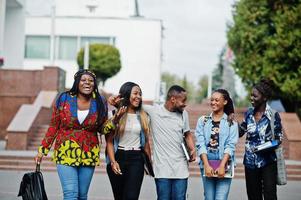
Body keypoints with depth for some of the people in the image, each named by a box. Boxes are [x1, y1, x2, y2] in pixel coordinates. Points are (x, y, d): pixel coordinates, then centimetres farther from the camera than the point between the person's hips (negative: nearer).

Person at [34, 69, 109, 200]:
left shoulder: (100, 103, 2)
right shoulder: (64, 100, -2)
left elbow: (102, 129, 8)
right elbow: (53, 127, 5)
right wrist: (43, 149, 4)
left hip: (88, 155, 2)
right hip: (66, 153, -2)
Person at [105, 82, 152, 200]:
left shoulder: (143, 116, 9)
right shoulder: (115, 115, -1)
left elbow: (146, 142, 14)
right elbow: (109, 141, -4)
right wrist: (113, 162, -14)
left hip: (137, 159, 1)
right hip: (118, 157, -1)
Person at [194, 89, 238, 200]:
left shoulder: (231, 123, 4)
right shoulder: (203, 121, 7)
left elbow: (230, 146, -4)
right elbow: (200, 145, 0)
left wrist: (222, 166, -14)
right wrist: (207, 165, -10)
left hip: (224, 166, -2)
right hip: (207, 165, 2)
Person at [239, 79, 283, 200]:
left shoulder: (273, 115, -8)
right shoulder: (249, 113, 4)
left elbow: (278, 137, 1)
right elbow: (240, 132, 15)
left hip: (268, 162, -4)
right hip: (251, 161, 4)